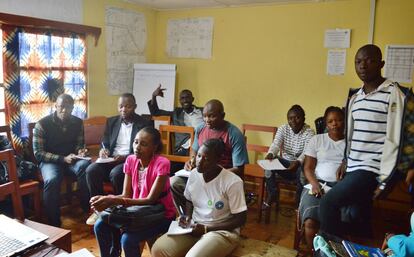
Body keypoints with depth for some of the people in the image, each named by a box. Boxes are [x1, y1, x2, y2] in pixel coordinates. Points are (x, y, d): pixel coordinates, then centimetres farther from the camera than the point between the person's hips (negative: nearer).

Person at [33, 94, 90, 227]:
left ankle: (87, 208, -18)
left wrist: (80, 151, -15)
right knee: (52, 180, -36)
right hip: (50, 160, -2)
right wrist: (63, 159, -22)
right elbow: (38, 153, -11)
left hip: (71, 159, 3)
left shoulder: (78, 123, 1)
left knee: (85, 166, -33)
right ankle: (54, 223, -19)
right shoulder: (42, 124, -10)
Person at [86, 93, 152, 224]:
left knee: (116, 173, -34)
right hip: (111, 159, 5)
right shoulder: (111, 121, 13)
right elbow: (105, 143, 17)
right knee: (91, 170, -23)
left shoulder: (144, 124, -2)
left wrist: (125, 157, -21)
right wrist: (103, 150, -8)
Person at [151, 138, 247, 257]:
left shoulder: (232, 182, -19)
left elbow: (240, 219, -14)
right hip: (195, 226, 5)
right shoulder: (194, 174, -2)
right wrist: (188, 216, -4)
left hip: (222, 231, -5)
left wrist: (206, 229, -16)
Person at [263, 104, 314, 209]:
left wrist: (298, 162, -48)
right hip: (285, 162, 3)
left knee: (303, 169, -36)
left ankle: (300, 201, -13)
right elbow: (275, 144, -19)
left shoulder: (309, 132, -11)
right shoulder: (283, 129, -2)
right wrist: (270, 154, -44)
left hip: (300, 164, -3)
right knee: (269, 162, -24)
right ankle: (272, 195, -10)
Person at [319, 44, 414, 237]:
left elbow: (394, 139, -14)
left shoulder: (393, 94, -10)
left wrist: (385, 180, -15)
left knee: (328, 203, -14)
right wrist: (346, 162, 19)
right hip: (354, 168, 7)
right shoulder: (354, 97, 12)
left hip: (373, 170, -7)